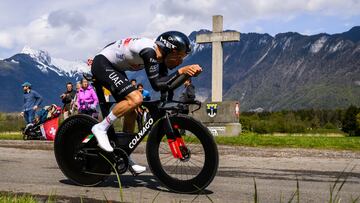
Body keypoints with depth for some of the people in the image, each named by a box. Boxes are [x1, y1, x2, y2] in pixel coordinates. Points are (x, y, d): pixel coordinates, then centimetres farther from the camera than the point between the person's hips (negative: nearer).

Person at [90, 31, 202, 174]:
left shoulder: (161, 57, -2)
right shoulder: (149, 51, -29)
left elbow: (166, 85, 2)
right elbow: (156, 84, -32)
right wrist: (181, 71, -33)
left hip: (114, 68, 10)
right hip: (102, 64, -10)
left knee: (132, 110, 7)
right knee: (135, 99, -26)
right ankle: (100, 128, -14)